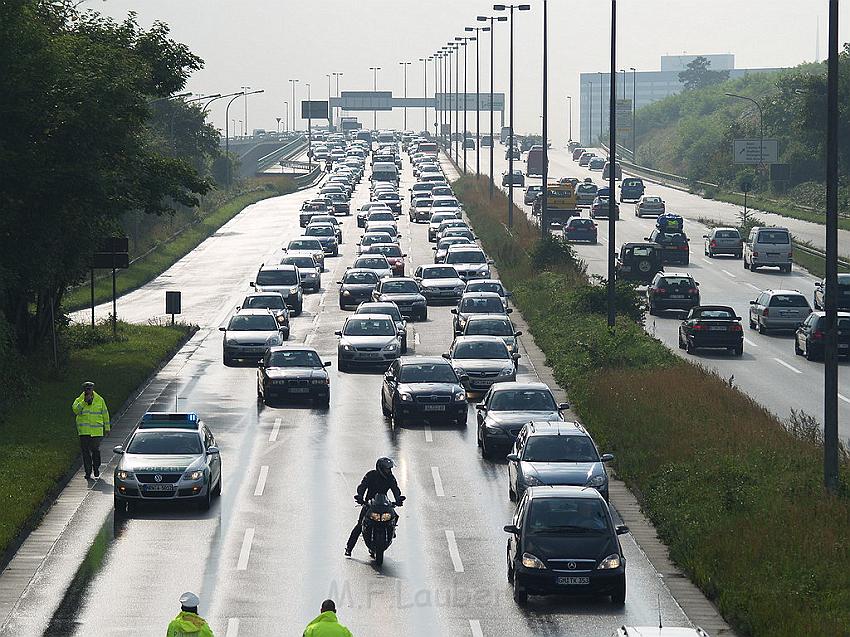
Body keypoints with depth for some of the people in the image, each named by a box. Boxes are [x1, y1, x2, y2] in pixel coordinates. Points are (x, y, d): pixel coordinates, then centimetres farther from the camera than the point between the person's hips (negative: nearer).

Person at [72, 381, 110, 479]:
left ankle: (96, 470, 21)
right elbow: (75, 410, -14)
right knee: (85, 451, -1)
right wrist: (84, 402, -21)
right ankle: (88, 472, 4)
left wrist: (107, 428, 11)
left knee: (96, 450, 3)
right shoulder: (79, 400, 4)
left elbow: (105, 414, 11)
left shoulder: (100, 400, 5)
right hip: (84, 430, 0)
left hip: (96, 430, 0)